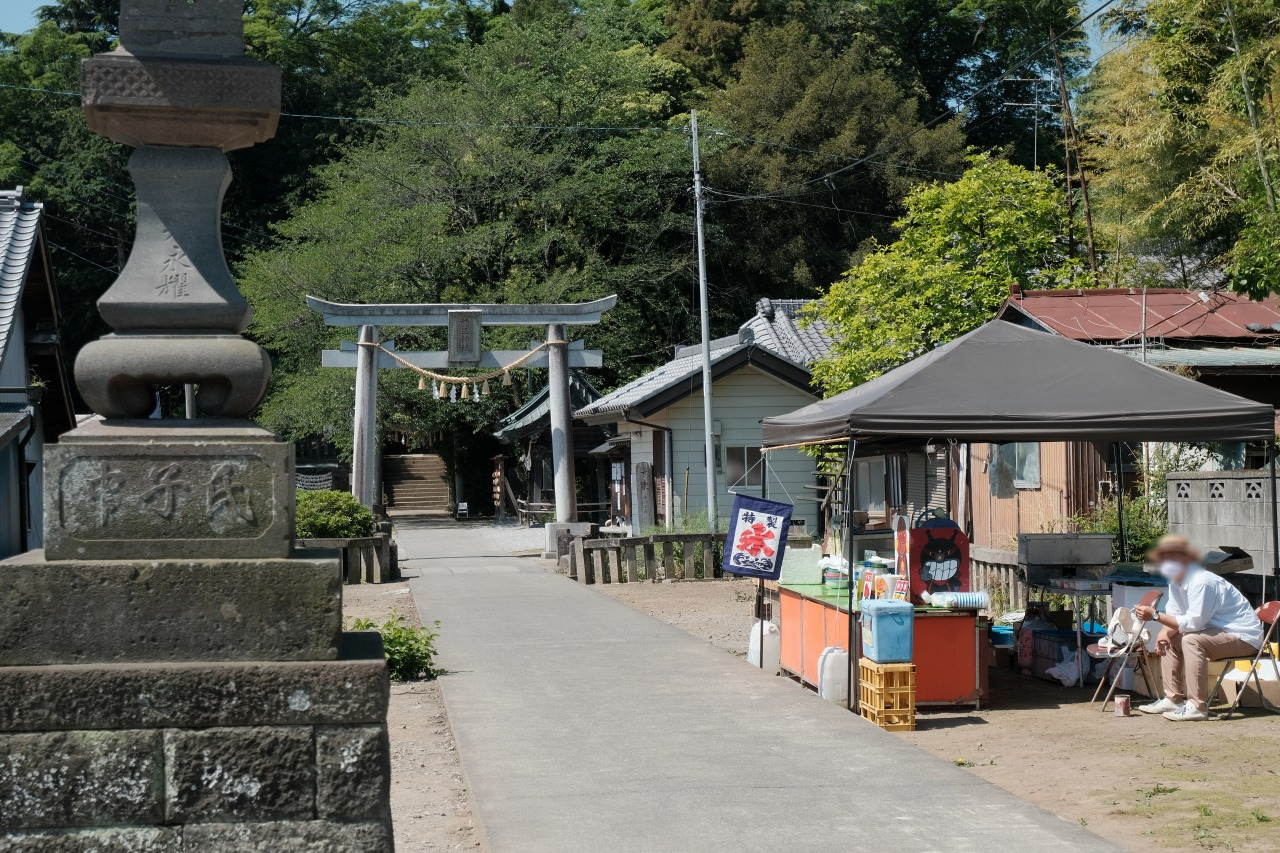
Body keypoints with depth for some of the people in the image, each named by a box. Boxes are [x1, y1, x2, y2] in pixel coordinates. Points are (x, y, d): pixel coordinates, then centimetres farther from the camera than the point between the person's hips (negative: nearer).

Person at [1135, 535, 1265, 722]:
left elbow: (1193, 623, -30)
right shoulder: (1176, 582, 5)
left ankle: (1197, 706, -30)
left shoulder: (1201, 582, -26)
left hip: (1243, 636, -11)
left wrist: (1155, 616, -31)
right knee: (1168, 639, 11)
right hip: (1217, 631, 11)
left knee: (1191, 641, -31)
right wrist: (1164, 632, -16)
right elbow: (1174, 615, 5)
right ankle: (1173, 699, 12)